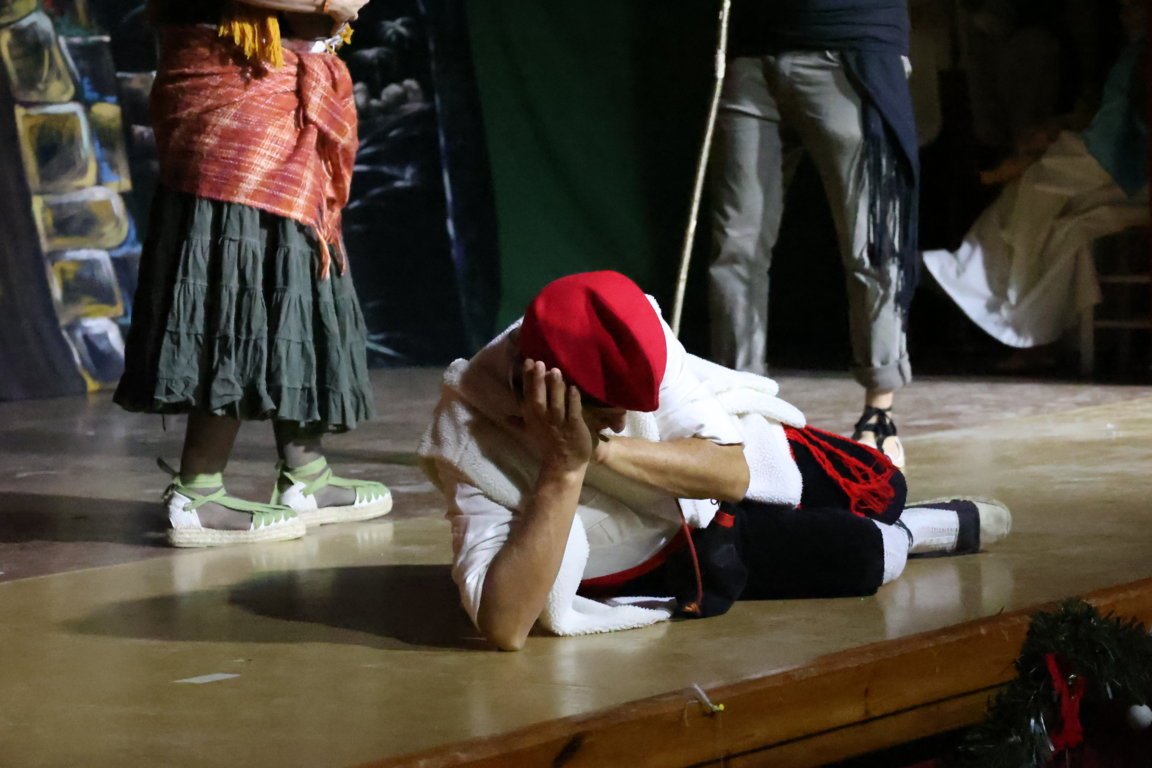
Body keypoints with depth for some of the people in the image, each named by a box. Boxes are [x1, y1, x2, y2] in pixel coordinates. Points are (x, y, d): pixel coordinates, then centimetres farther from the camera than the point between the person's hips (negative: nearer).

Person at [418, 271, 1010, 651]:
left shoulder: (634, 348, -33)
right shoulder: (470, 446, -38)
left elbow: (734, 470, -26)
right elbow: (504, 626, -46)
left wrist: (601, 449, -42)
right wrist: (565, 469, -50)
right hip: (648, 553, -3)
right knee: (862, 558, -11)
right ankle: (909, 537, 24)